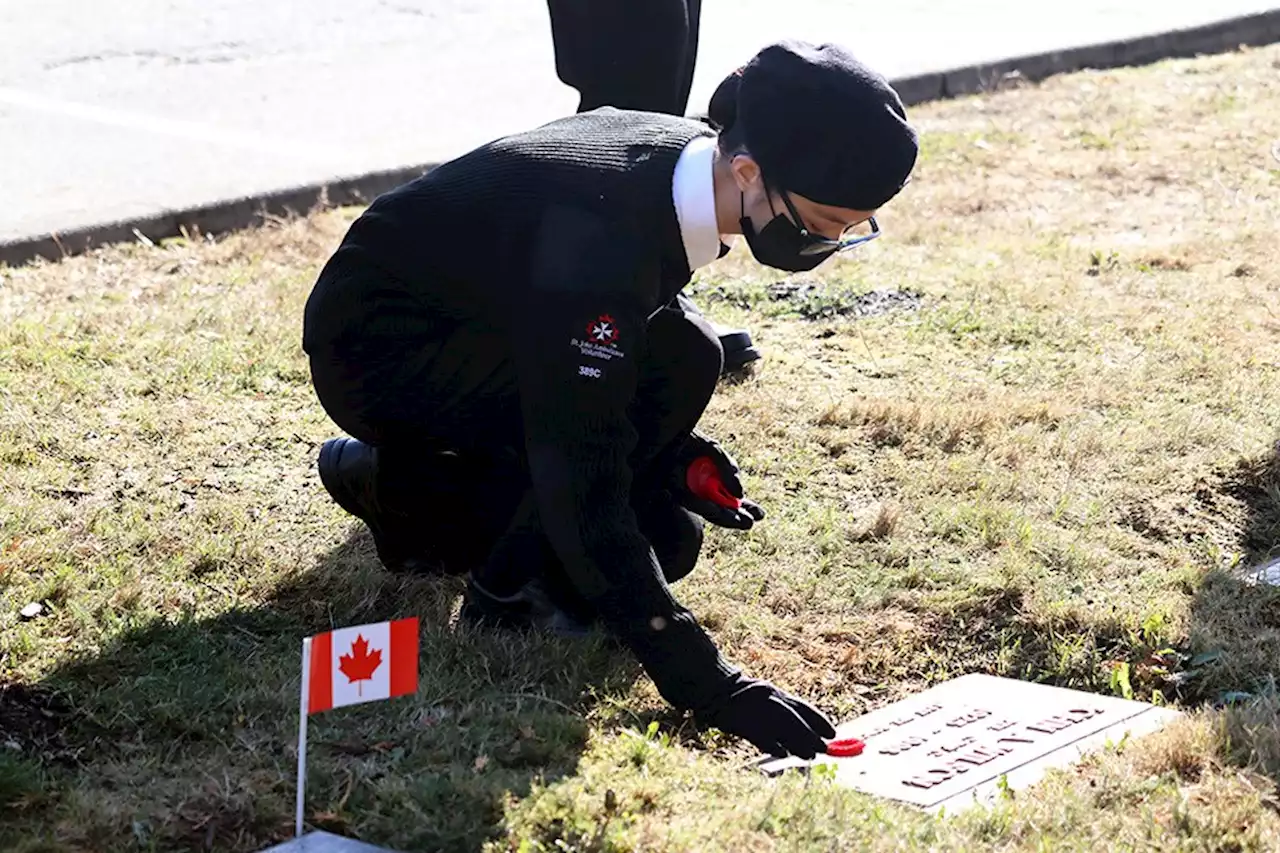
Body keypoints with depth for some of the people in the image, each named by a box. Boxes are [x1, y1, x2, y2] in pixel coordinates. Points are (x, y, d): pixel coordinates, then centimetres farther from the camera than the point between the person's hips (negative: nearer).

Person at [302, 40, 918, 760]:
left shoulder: (684, 157, -9)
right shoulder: (599, 234, -36)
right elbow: (585, 490, -37)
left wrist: (672, 450, -4)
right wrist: (704, 682, -38)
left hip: (481, 334, 9)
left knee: (664, 540, 4)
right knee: (682, 359, -27)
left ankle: (402, 484, 16)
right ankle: (509, 592, -11)